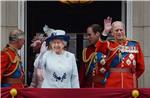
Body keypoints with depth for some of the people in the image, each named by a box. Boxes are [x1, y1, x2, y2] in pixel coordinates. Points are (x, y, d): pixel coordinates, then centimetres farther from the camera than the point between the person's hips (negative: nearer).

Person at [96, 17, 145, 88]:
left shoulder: (134, 45, 7)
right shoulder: (109, 45, 5)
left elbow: (140, 67, 14)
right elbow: (99, 49, -19)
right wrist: (105, 32, -25)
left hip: (129, 85, 1)